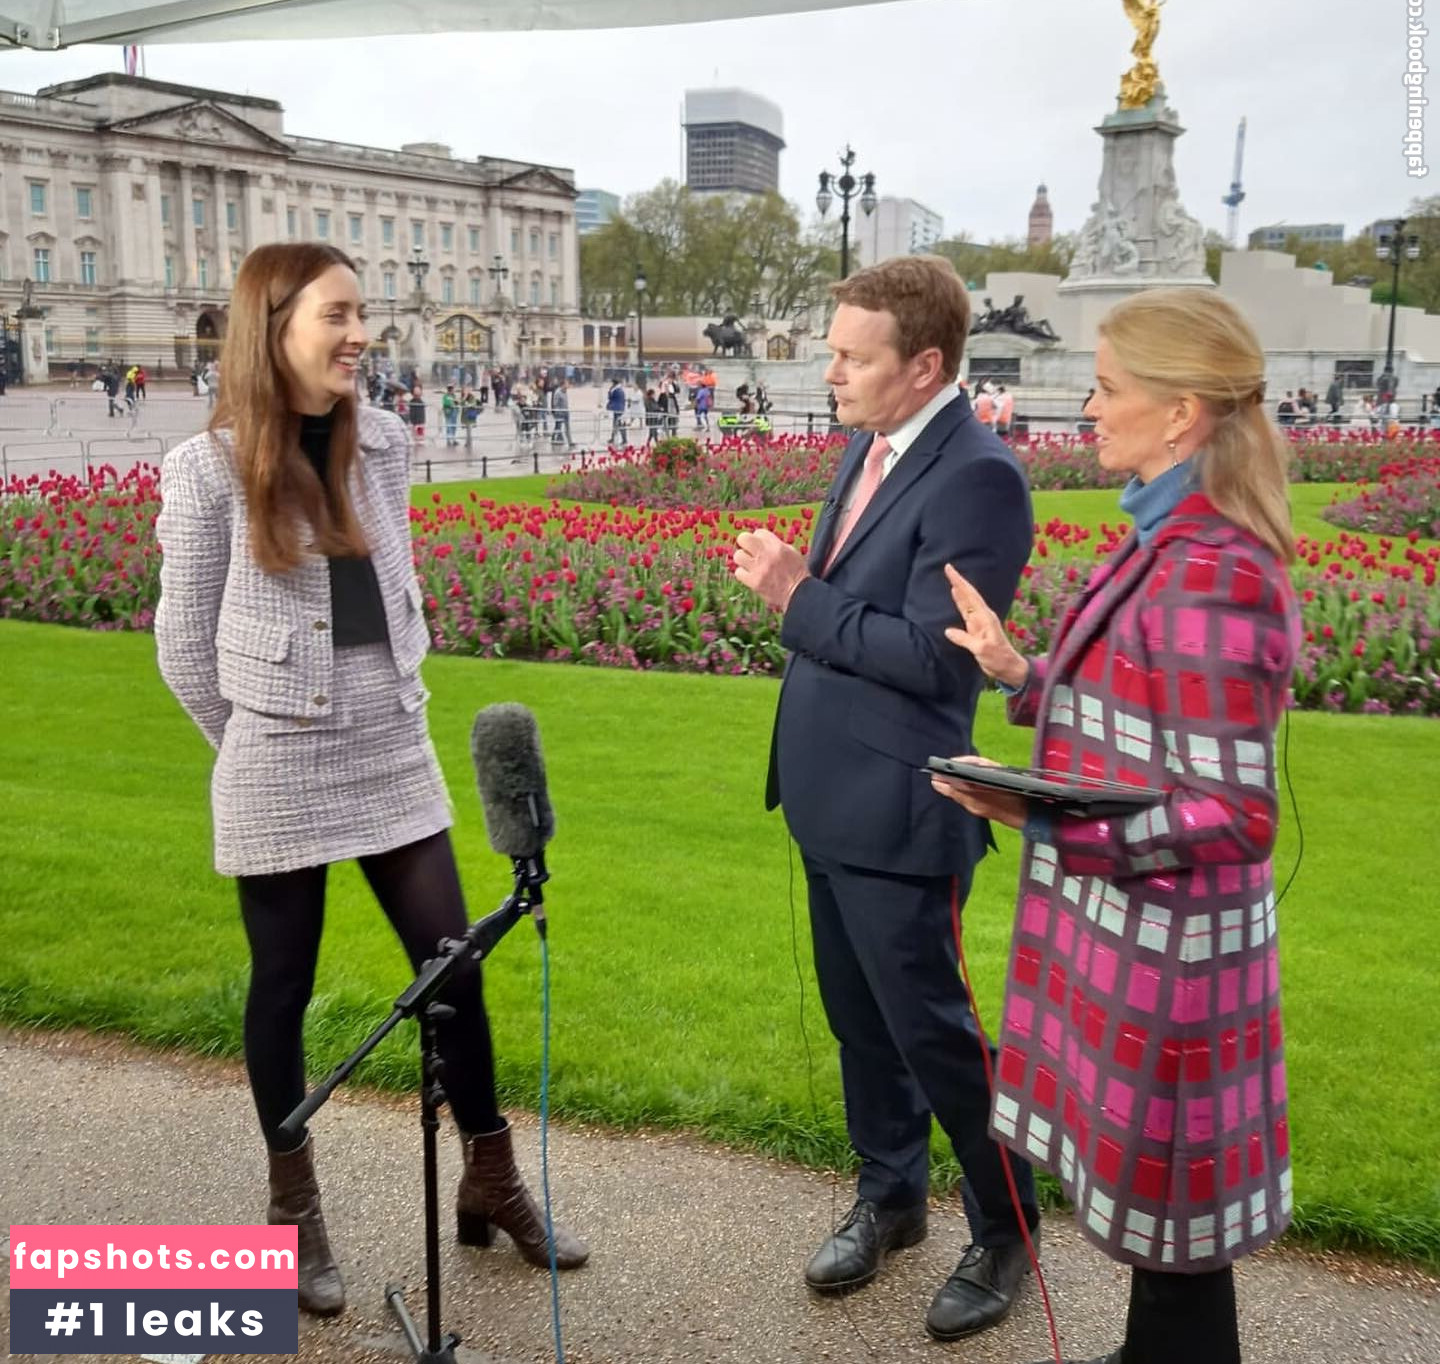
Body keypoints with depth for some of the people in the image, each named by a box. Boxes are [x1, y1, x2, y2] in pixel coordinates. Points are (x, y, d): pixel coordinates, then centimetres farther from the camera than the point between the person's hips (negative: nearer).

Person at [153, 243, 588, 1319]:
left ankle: (493, 1185, 27)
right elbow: (185, 644, -2)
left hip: (395, 754, 4)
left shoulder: (385, 445, 2)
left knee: (455, 968, 8)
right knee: (284, 988, 10)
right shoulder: (209, 469, -10)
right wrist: (262, 740, 5)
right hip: (275, 777, -4)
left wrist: (396, 697, 11)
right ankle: (295, 1208, 31)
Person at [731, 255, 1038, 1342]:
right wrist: (790, 582, -3)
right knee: (859, 1018, 20)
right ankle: (890, 1195, 41)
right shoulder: (869, 445, 8)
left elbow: (931, 657, -24)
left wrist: (798, 599, -19)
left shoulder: (977, 477, -20)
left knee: (926, 1027, 6)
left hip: (896, 812, -8)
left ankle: (1006, 1230, 28)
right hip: (830, 794, 9)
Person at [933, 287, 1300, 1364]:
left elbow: (1236, 817, -24)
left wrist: (1050, 822, -33)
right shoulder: (1182, 543, 6)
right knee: (1153, 1190, 24)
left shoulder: (1209, 575, -24)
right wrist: (1019, 672, 4)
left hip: (1160, 944, -9)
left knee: (1163, 1196, 10)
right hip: (1131, 924, 9)